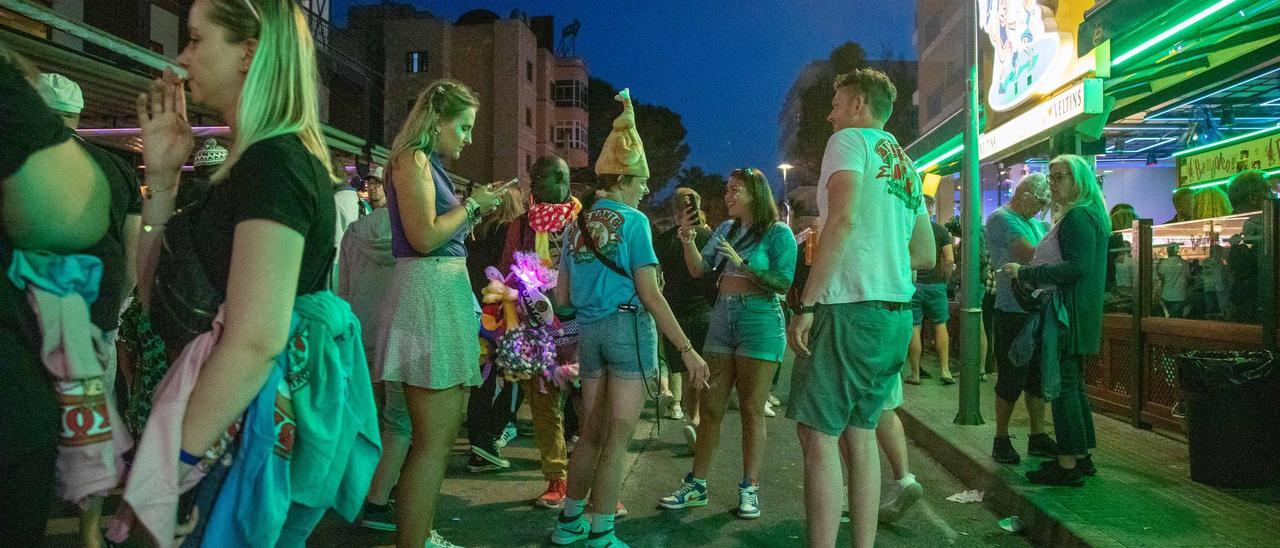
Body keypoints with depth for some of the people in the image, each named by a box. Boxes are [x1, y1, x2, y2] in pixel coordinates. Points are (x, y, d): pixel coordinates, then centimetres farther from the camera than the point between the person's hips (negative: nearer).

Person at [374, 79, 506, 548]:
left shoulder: (431, 164, 20)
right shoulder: (413, 158, -7)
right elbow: (424, 236, -18)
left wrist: (477, 211, 14)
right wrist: (472, 203, -7)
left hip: (447, 294, 10)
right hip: (427, 293, -10)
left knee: (443, 431, 14)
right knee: (433, 438, -9)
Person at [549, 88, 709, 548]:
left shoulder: (576, 225, 11)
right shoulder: (632, 221, -8)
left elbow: (562, 298, 11)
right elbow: (650, 295, -13)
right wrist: (687, 349, -12)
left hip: (589, 329, 6)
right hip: (629, 326, -6)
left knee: (592, 432, 18)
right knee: (617, 438, 1)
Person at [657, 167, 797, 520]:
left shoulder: (778, 232, -6)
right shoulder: (726, 229, 11)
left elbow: (784, 284, -15)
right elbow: (699, 271, 9)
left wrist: (741, 264, -19)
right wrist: (689, 243, -8)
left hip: (760, 323, -5)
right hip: (722, 321, 5)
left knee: (752, 409, 2)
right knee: (710, 407, 7)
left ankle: (750, 489, 14)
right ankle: (696, 485, 16)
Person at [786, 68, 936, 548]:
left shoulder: (850, 140, -3)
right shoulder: (906, 166, 21)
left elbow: (843, 218, -20)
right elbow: (925, 255, 23)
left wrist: (806, 305, -20)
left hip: (852, 309, -9)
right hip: (898, 314, 9)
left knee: (818, 433, -5)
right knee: (859, 430, 13)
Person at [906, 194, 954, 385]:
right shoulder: (941, 231, -1)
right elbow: (949, 260, -7)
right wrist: (944, 280, 5)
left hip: (912, 284, 0)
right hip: (935, 284, 0)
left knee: (914, 328, 3)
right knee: (940, 325, 13)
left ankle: (915, 374, 9)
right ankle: (944, 370, 9)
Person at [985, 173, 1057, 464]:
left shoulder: (1036, 223, 18)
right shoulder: (1001, 218, -9)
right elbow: (1030, 254, -18)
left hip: (1038, 310, 8)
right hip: (1013, 311, -8)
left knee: (1038, 377, 12)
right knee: (1011, 379, -1)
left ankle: (1038, 436, 23)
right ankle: (1001, 440, 11)